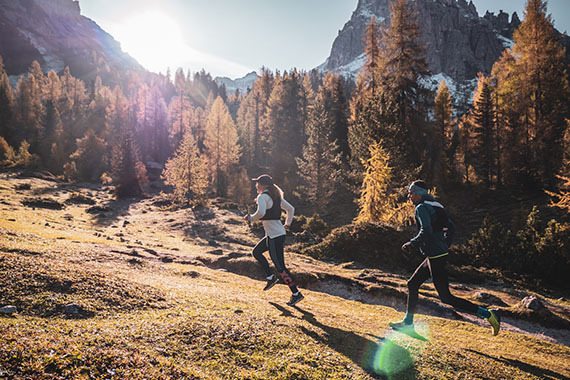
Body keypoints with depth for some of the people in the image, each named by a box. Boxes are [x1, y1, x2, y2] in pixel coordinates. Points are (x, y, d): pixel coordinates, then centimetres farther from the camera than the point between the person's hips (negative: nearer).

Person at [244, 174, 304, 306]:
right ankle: (271, 277, 19)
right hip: (278, 233, 10)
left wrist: (251, 218, -13)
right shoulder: (276, 196, 13)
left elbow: (261, 212, -31)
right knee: (256, 251, 22)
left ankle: (296, 294, 1)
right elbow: (291, 209, 19)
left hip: (274, 236, -10)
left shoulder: (262, 197, -13)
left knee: (279, 266, -3)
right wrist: (287, 223, 26)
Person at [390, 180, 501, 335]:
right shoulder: (434, 205, 15)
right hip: (434, 256, 10)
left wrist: (411, 244, -14)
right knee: (412, 284, 16)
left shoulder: (421, 208, -13)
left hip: (435, 258, -10)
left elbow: (426, 231, -26)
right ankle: (408, 323, 23)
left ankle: (487, 314, -3)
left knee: (446, 297, -5)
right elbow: (451, 228, 18)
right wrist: (444, 246, 21)